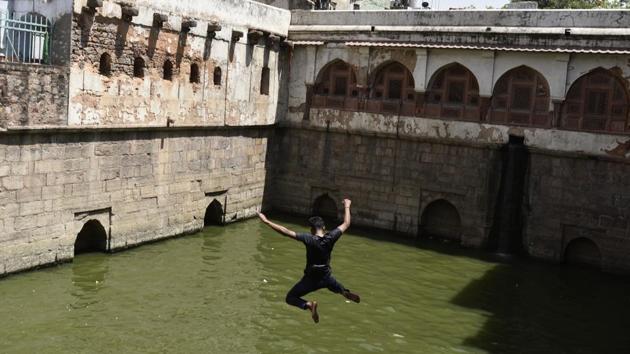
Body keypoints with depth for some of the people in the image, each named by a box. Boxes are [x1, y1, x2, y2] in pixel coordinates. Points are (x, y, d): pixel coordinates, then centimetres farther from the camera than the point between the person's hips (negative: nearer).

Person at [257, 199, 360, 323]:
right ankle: (346, 292, 2)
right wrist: (347, 207, 17)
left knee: (290, 298, 12)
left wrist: (266, 221, -24)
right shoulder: (330, 238, -12)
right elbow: (346, 224, 2)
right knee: (336, 287, 38)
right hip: (326, 278, 4)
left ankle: (308, 304, -18)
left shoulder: (309, 239, -22)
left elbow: (286, 232, -27)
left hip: (310, 279, -4)